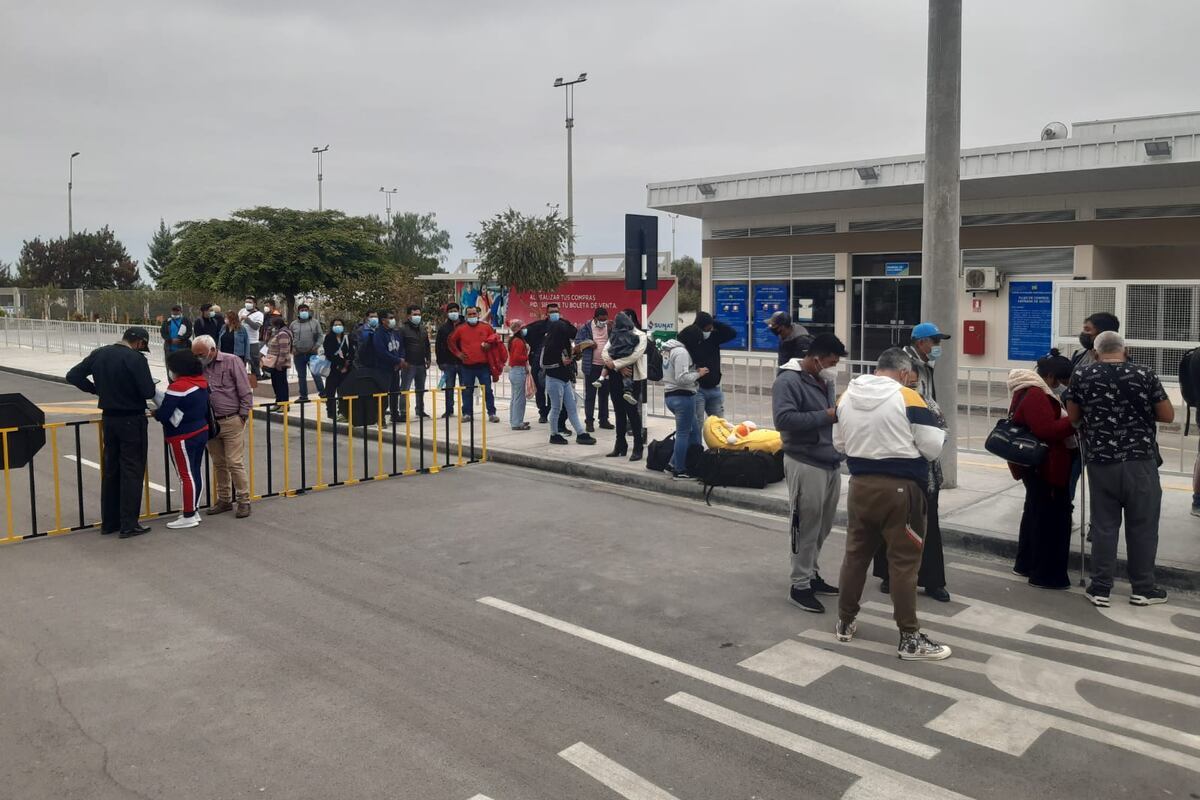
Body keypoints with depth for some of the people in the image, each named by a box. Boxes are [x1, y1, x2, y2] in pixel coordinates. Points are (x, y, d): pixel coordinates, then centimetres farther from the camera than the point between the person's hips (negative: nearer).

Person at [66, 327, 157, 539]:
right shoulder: (136, 358, -17)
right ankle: (129, 524, 2)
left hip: (108, 418, 7)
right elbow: (148, 392, -20)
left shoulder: (98, 354, 4)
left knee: (110, 470, 15)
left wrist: (97, 389, 11)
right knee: (132, 471, 0)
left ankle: (109, 522, 21)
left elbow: (73, 376, 8)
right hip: (132, 420, -6)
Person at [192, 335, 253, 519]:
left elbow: (245, 392, -7)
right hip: (210, 423, 5)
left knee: (234, 463, -6)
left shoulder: (232, 362, -6)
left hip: (232, 422, -5)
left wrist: (242, 415, -9)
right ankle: (224, 500, 23)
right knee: (218, 464, 12)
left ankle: (244, 500, 4)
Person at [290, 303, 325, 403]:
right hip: (299, 354, 2)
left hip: (312, 353, -2)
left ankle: (322, 393, 3)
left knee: (316, 373, -3)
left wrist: (317, 346, -10)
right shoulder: (294, 324, 8)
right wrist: (292, 348, -1)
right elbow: (290, 337, 13)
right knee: (301, 376, 8)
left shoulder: (315, 322, 4)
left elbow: (320, 335, 3)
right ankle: (303, 396, 15)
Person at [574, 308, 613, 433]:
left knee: (604, 394, 12)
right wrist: (589, 344, -18)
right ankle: (589, 421, 6)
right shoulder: (586, 328, -2)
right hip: (592, 366, -3)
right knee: (590, 394, 0)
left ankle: (604, 420, 21)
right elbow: (577, 341, -4)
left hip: (606, 366, 3)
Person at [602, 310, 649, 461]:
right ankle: (620, 446, 19)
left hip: (632, 378, -5)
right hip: (615, 377, 5)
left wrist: (615, 363, -17)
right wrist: (619, 367, -15)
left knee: (632, 412, -5)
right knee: (619, 412, 11)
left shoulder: (640, 335, -3)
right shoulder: (615, 335, 12)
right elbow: (604, 351, 0)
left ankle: (638, 448, 1)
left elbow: (636, 355, -18)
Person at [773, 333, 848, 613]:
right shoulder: (788, 380, -13)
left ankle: (811, 573, 30)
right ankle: (800, 586, 8)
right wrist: (826, 416, -21)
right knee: (807, 527, -2)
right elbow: (783, 419, -25)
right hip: (805, 464, -8)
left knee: (823, 527, 15)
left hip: (831, 462, 8)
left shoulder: (824, 380, 13)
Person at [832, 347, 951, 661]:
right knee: (904, 562, 1)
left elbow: (839, 444, 13)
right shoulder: (908, 398, -12)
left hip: (860, 485, 5)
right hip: (900, 489, -5)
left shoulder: (846, 397, 5)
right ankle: (910, 639, 8)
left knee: (855, 553, 16)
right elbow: (933, 448, -9)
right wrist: (937, 425, 10)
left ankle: (845, 622, 26)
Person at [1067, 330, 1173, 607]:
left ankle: (1100, 588, 13)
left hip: (1100, 462, 1)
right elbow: (1168, 416, 1)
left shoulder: (1081, 375, -2)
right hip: (1140, 462, -1)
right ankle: (1142, 589, 19)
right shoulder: (1145, 375, -5)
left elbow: (1073, 418, 5)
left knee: (1103, 525, 9)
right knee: (1142, 525, 10)